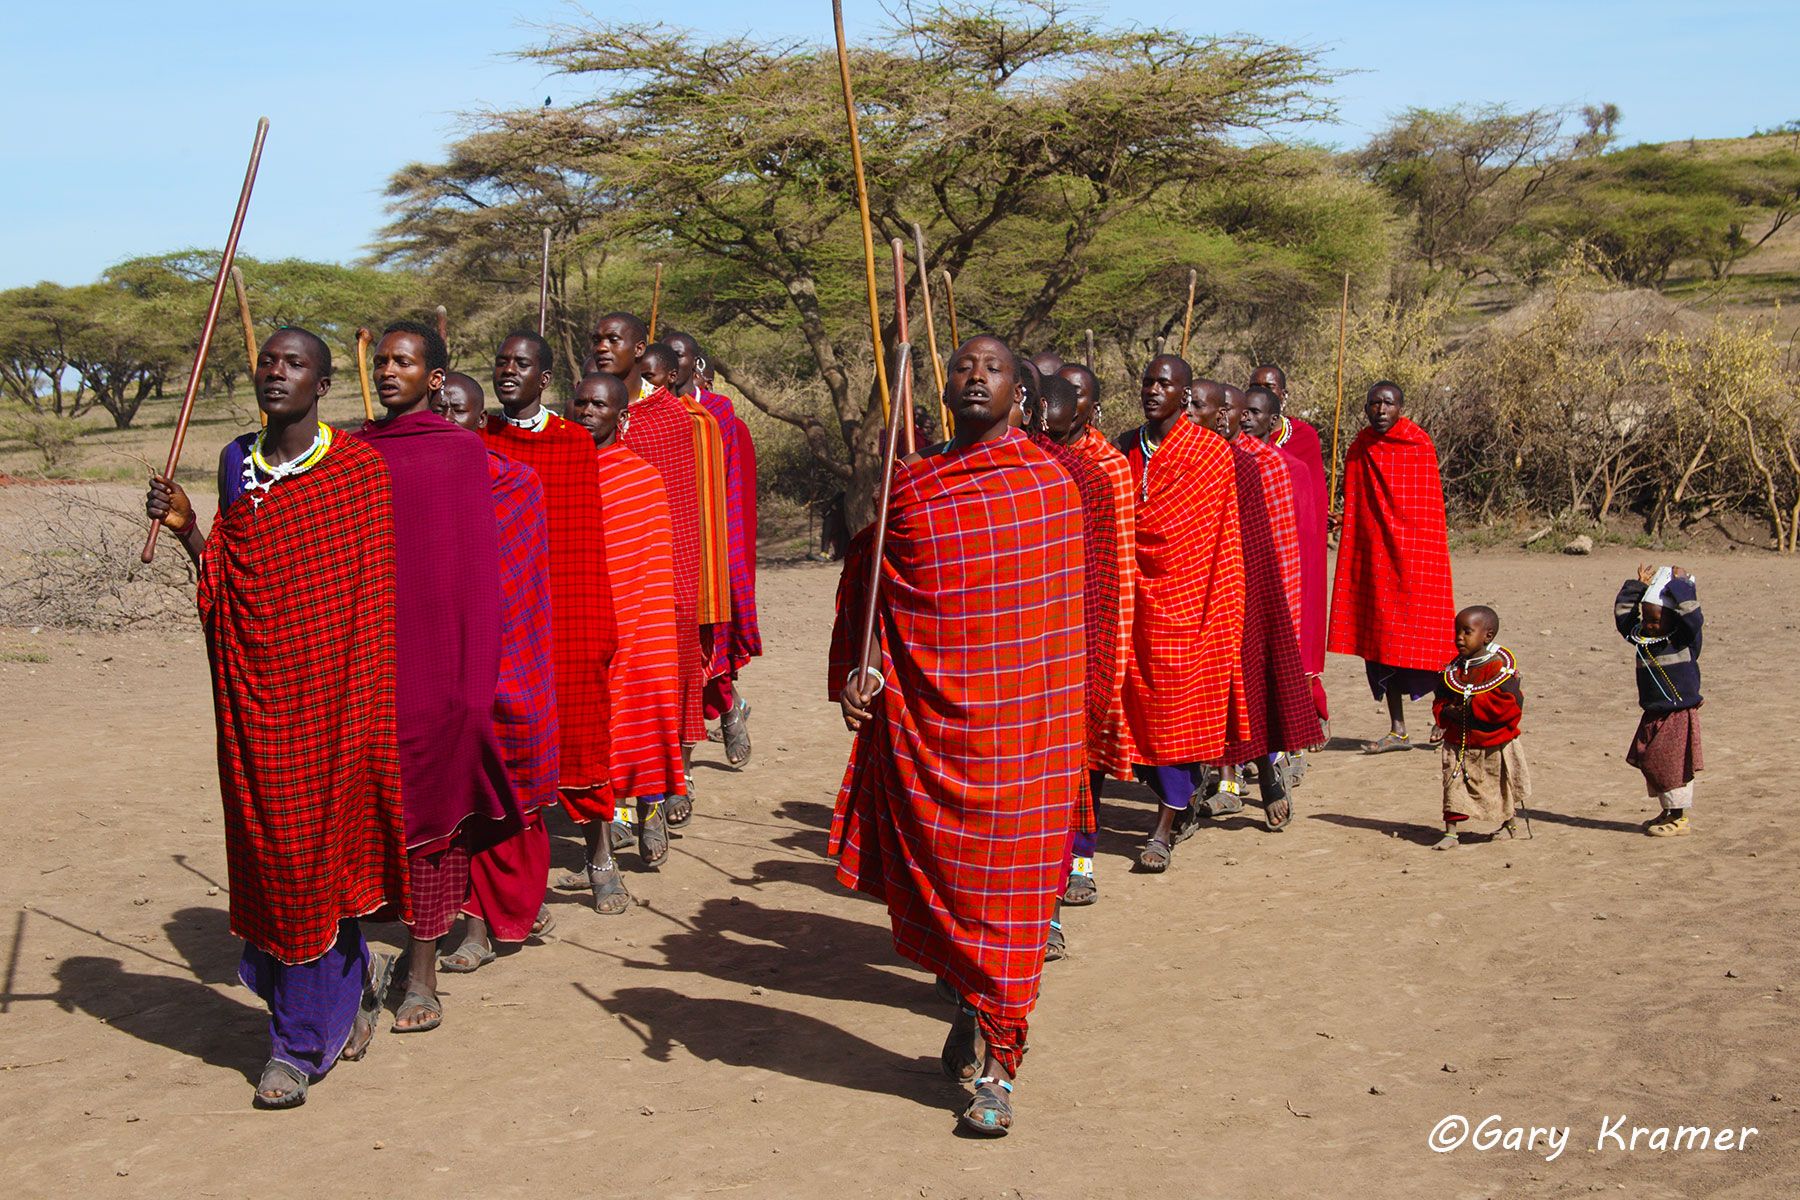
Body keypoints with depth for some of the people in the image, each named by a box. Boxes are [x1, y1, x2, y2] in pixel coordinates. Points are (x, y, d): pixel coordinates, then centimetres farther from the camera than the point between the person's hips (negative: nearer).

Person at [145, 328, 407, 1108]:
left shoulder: (359, 468, -4)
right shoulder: (238, 464, 9)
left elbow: (374, 596, -3)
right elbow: (230, 584, 11)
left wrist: (367, 700, -8)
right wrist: (187, 531, -4)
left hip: (330, 686, -4)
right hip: (256, 692, 4)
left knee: (311, 853, -1)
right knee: (273, 853, 6)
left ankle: (299, 1042, 14)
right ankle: (353, 976, 31)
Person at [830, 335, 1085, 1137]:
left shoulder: (1053, 484, 3)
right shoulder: (908, 485, 5)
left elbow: (1061, 604, 13)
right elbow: (866, 588, 11)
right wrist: (858, 672, -4)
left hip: (1023, 724, -1)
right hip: (927, 718, 2)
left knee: (1006, 889, 0)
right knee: (935, 878, 9)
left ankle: (995, 1067, 10)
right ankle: (970, 1009, 35)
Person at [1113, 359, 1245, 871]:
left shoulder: (1212, 452, -4)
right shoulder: (1125, 446, 9)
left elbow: (1224, 539, -3)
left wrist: (1219, 610, -7)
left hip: (1186, 596, -4)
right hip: (1134, 598, 5)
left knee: (1176, 708, -3)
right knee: (1139, 707, 7)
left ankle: (1164, 831, 1)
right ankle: (1183, 802, 27)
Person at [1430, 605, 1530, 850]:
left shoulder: (1500, 666, -15)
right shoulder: (1453, 669, 3)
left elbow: (1510, 705, -24)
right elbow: (1440, 701, 8)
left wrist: (1472, 706, -23)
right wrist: (1447, 713, -16)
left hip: (1495, 743, -3)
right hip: (1459, 743, 4)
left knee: (1503, 787, 16)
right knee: (1455, 787, -2)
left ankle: (1509, 824, 38)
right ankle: (1452, 832, 2)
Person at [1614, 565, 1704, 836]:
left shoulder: (1684, 640, -10)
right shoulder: (1641, 638, 7)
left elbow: (1690, 614, -26)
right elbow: (1622, 613, 14)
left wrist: (1680, 584, -18)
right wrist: (1638, 586, 8)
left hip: (1679, 715, -7)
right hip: (1653, 716, 7)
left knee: (1672, 765, -6)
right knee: (1650, 763, 12)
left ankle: (1679, 819, 4)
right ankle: (1668, 812, 27)